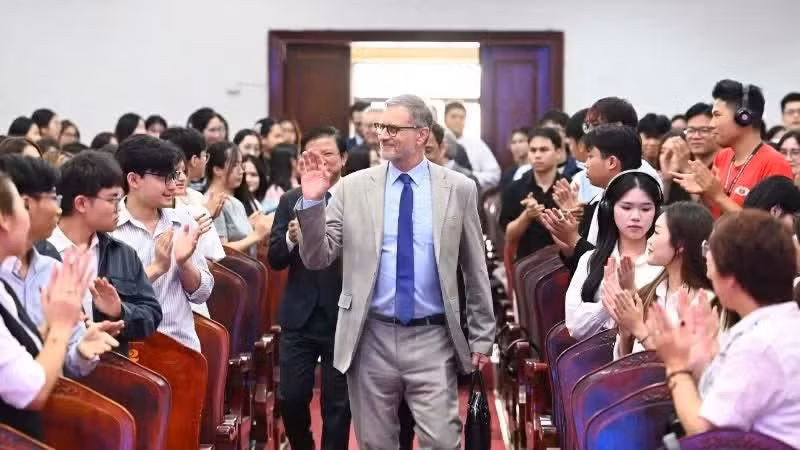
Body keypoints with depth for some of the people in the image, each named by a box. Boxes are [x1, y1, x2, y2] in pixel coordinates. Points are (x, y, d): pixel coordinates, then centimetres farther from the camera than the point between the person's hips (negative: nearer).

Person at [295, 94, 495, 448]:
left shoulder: (459, 189, 1)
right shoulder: (353, 187, 1)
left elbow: (475, 269, 6)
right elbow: (317, 259, 0)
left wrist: (482, 337, 7)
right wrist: (312, 202, -15)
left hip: (432, 340, -1)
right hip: (371, 339, 1)